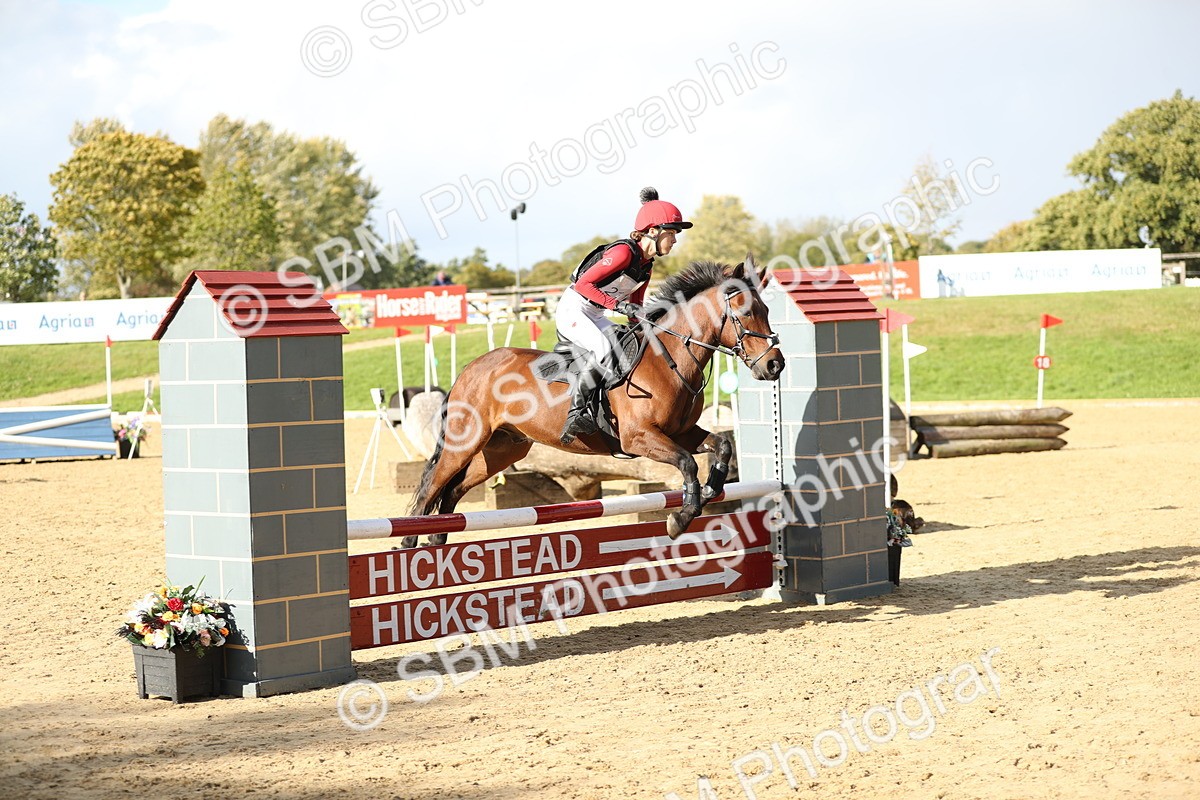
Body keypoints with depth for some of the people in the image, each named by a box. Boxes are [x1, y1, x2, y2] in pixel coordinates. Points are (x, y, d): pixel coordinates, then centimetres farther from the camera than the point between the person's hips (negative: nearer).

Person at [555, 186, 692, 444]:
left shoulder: (647, 264, 7)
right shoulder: (623, 252, -21)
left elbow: (635, 306, 17)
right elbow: (583, 283, -24)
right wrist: (618, 304, -29)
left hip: (595, 316, 10)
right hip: (572, 311, -10)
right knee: (604, 349, -32)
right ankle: (575, 413, -29)